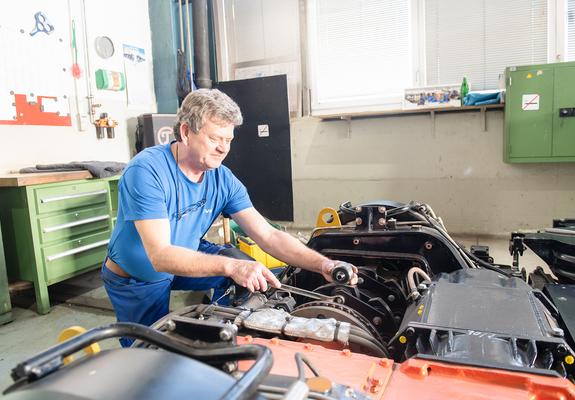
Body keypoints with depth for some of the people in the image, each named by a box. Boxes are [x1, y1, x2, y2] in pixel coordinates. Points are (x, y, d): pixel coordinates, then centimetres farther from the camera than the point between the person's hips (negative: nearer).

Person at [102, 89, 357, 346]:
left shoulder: (223, 179, -14)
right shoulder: (146, 170, -31)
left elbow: (269, 236, -18)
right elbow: (161, 256, -39)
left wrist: (322, 264, -32)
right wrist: (231, 267, -52)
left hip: (184, 261, 4)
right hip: (135, 280, -4)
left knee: (241, 264, -12)